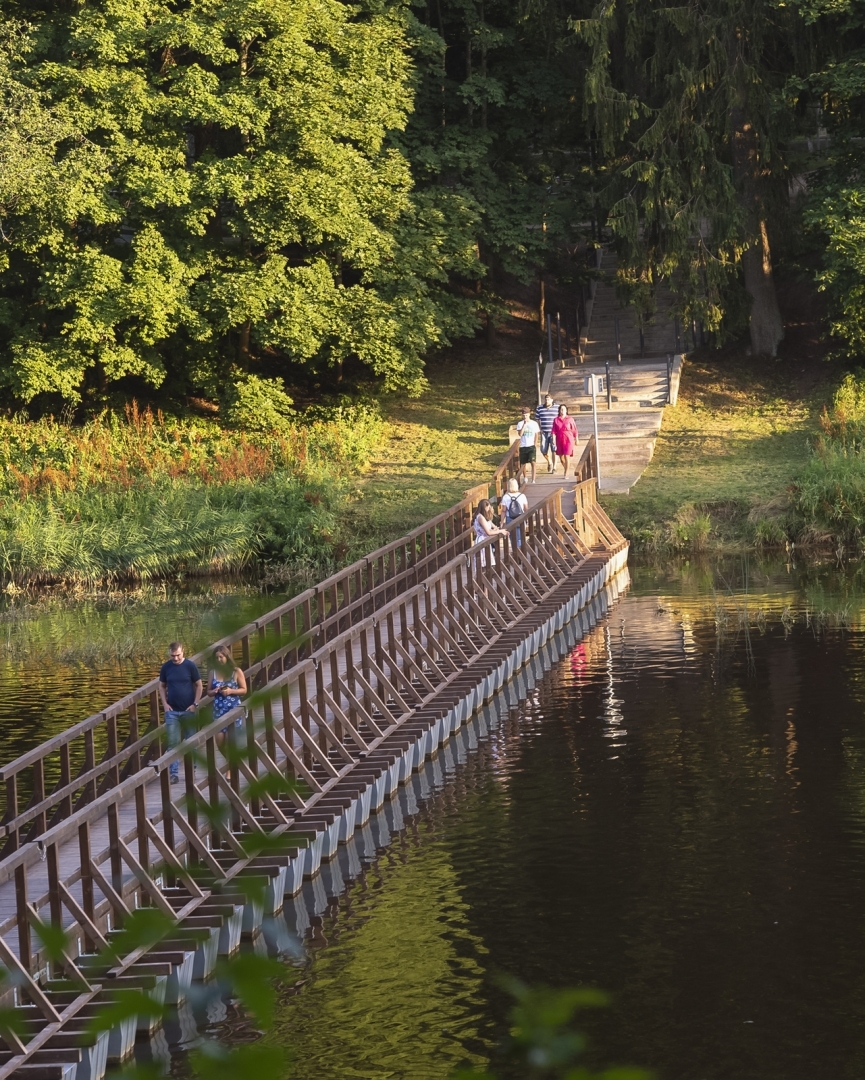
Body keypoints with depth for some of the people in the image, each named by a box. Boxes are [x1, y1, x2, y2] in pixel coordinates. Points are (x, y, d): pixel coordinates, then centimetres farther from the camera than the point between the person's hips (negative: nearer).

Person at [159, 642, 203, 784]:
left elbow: (199, 685, 0)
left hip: (188, 710, -1)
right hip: (172, 711, 1)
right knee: (173, 743, -3)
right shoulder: (166, 667, 0)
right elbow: (162, 686, 10)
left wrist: (195, 704, -8)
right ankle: (174, 774, -2)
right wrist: (165, 703, -2)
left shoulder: (190, 666, -5)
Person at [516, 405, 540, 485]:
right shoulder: (520, 424, 1)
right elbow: (520, 434, -13)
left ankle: (533, 480, -18)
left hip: (531, 446, -2)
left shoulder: (534, 423, 1)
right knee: (523, 464, 12)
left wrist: (534, 445, -2)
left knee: (533, 462, -16)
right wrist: (524, 424, -18)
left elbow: (536, 435, 6)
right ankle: (524, 478, 36)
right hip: (523, 446, 2)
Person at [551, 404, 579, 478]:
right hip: (560, 440, 3)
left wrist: (576, 440, 6)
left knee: (567, 456, -9)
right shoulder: (556, 420, 3)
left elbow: (574, 430, 3)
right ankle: (566, 469, 35)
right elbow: (554, 431, 1)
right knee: (561, 458, 10)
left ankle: (566, 474, -4)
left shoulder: (570, 419, -2)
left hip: (568, 440, -3)